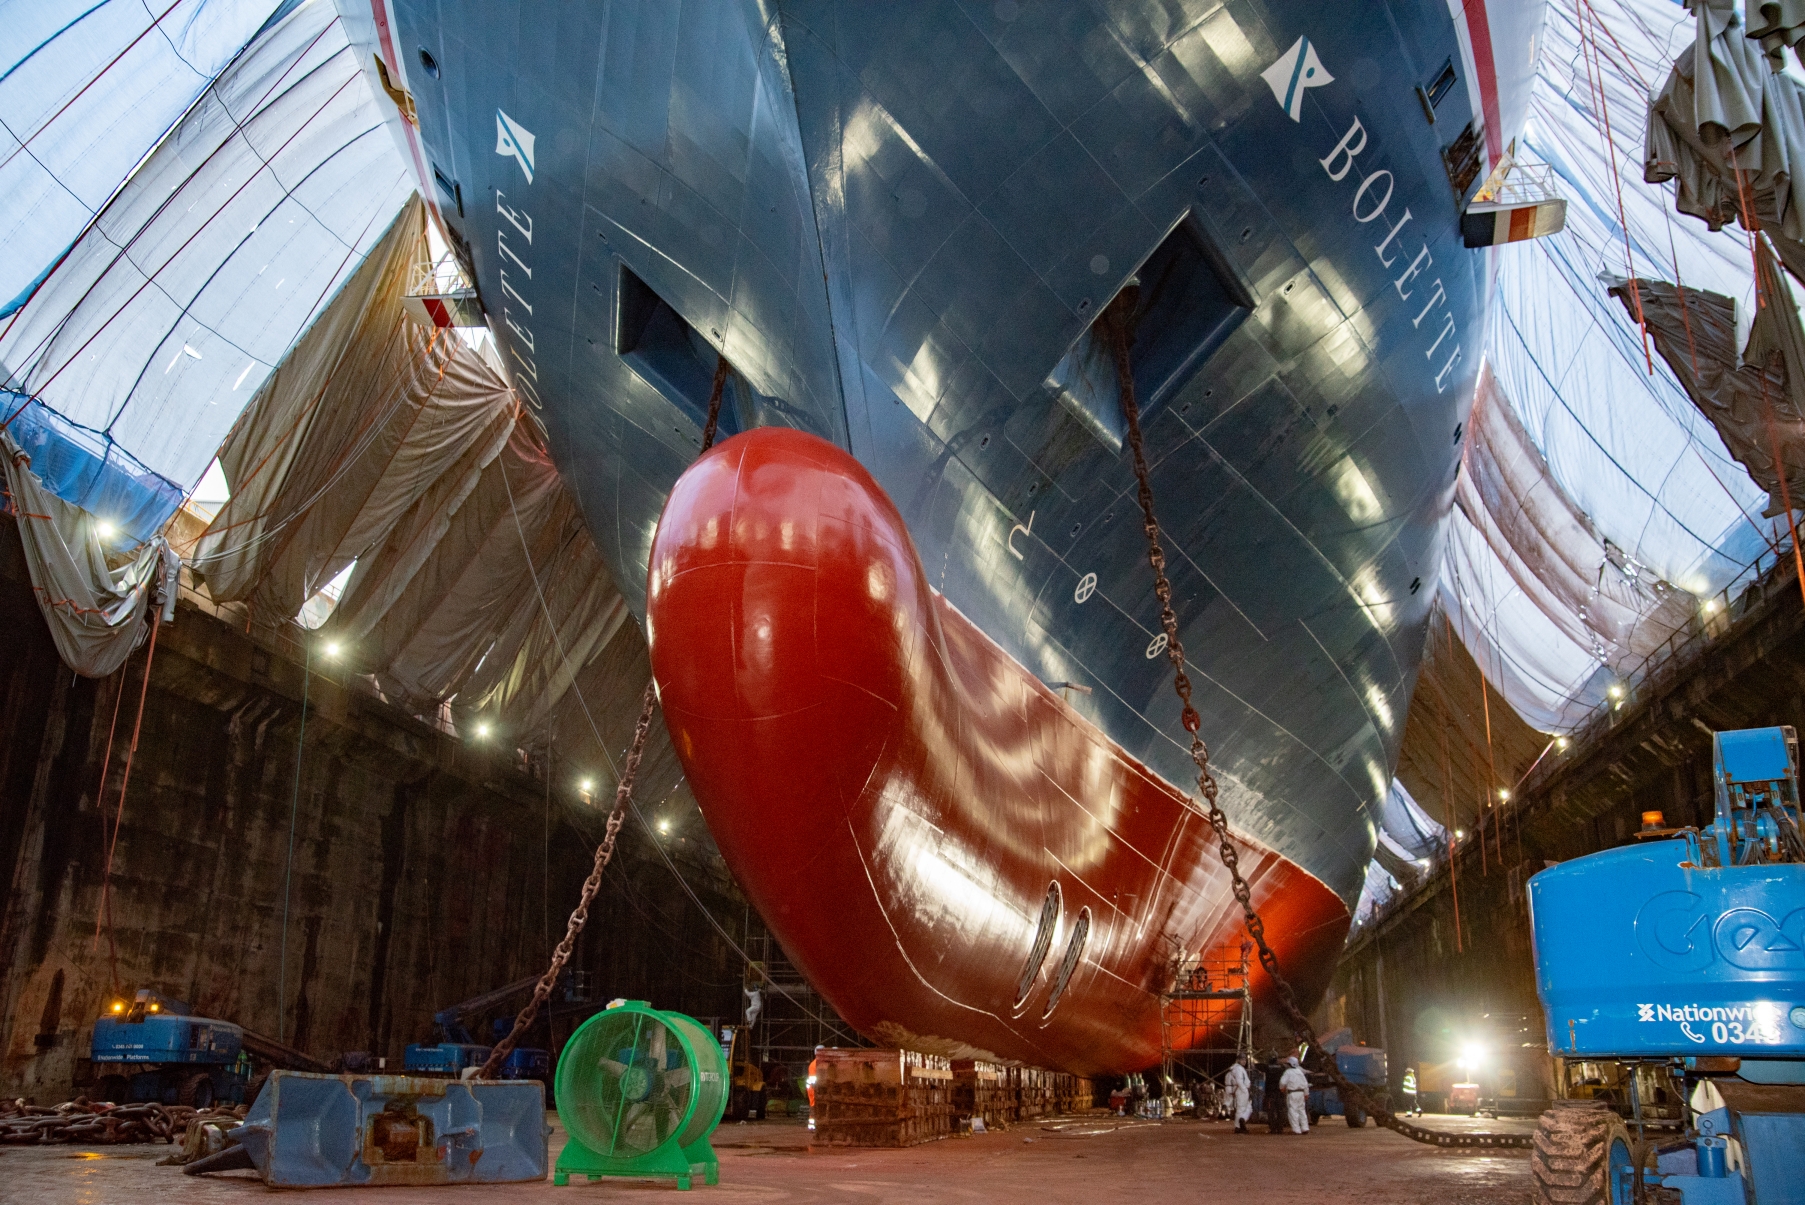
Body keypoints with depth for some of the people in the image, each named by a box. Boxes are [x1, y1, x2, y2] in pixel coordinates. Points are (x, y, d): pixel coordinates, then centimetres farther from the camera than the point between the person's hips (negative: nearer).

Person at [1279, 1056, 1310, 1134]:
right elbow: (1305, 1083, 15)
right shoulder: (1300, 1071, 14)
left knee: (1292, 1111, -3)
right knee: (1301, 1110, 14)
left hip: (1292, 1093, -7)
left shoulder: (1288, 1072, -9)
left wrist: (1282, 1088, 4)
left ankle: (1296, 1130, -6)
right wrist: (1306, 1093, 22)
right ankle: (1305, 1128, 13)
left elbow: (1282, 1081, -17)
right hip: (1301, 1092, 7)